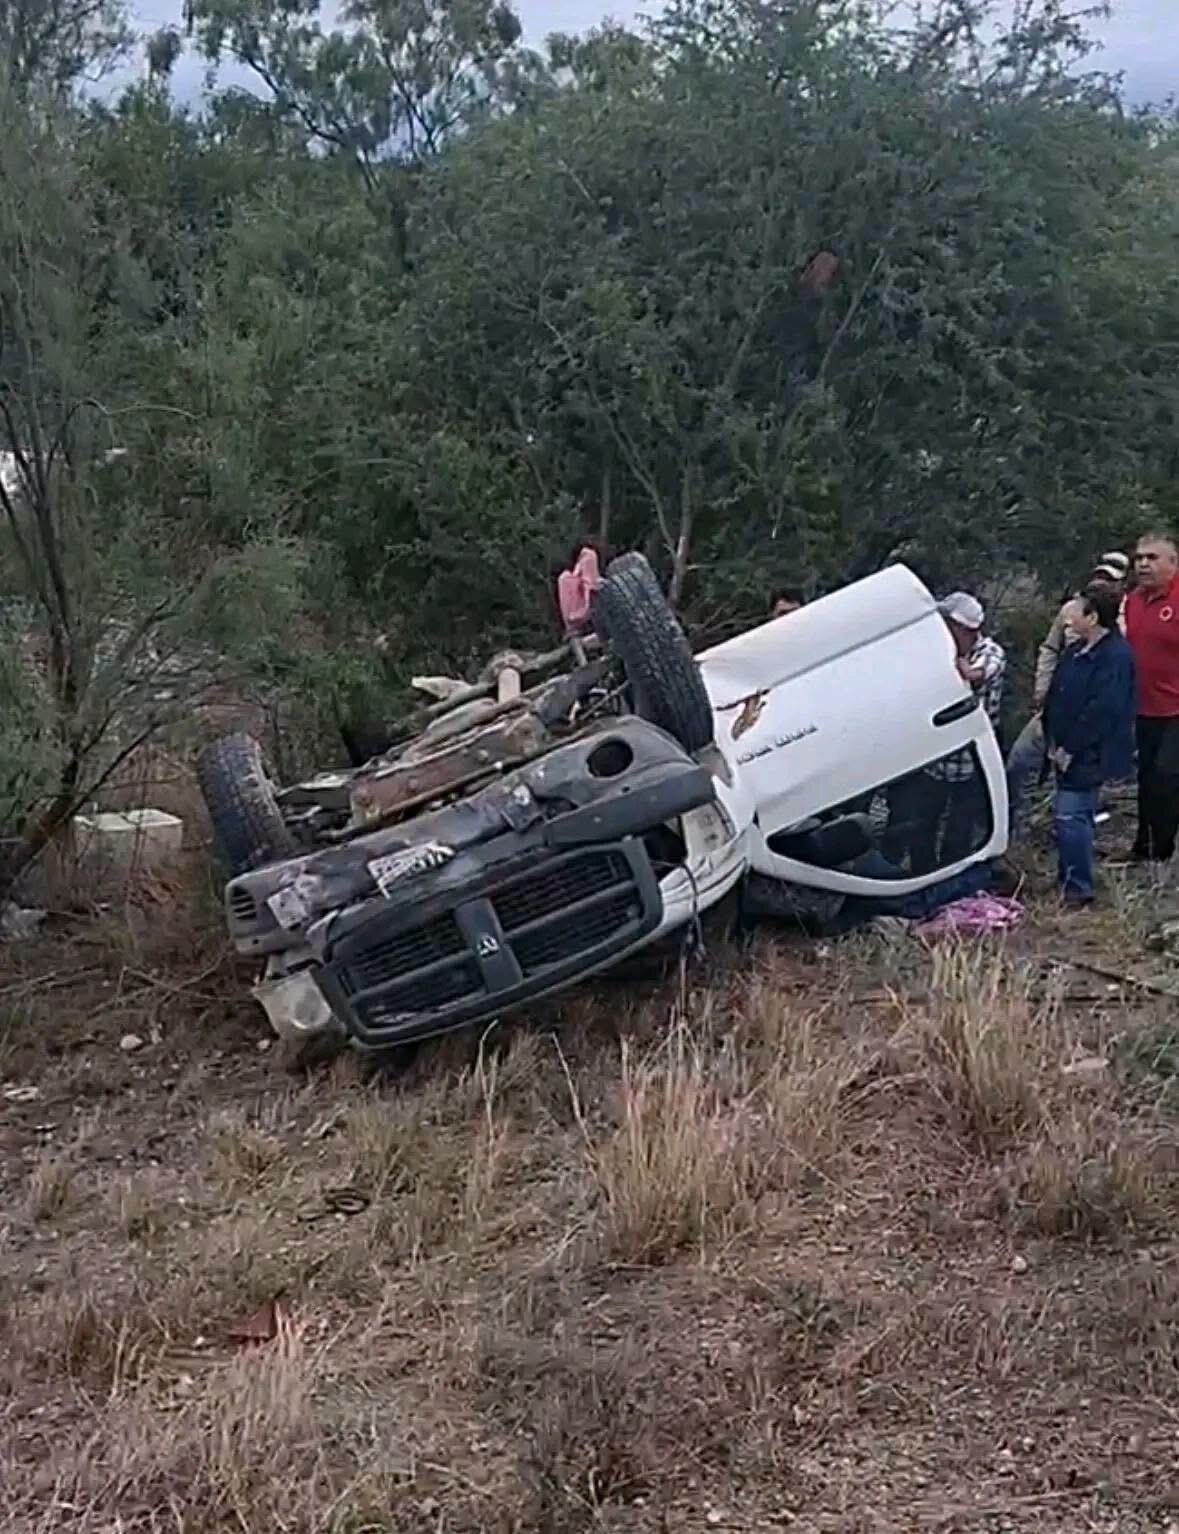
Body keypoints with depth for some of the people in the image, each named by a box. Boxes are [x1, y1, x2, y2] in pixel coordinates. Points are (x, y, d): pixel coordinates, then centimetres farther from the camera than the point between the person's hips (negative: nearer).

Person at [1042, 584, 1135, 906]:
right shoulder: (1075, 651, 10)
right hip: (1068, 750, 10)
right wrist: (1053, 741, 8)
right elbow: (1055, 696, 16)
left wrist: (1070, 747, -20)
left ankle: (1077, 889, -2)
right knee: (1070, 817, 17)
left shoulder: (1116, 657, -19)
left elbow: (1103, 710, -24)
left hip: (1089, 755, -10)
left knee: (1070, 817, -10)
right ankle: (1069, 880, 28)